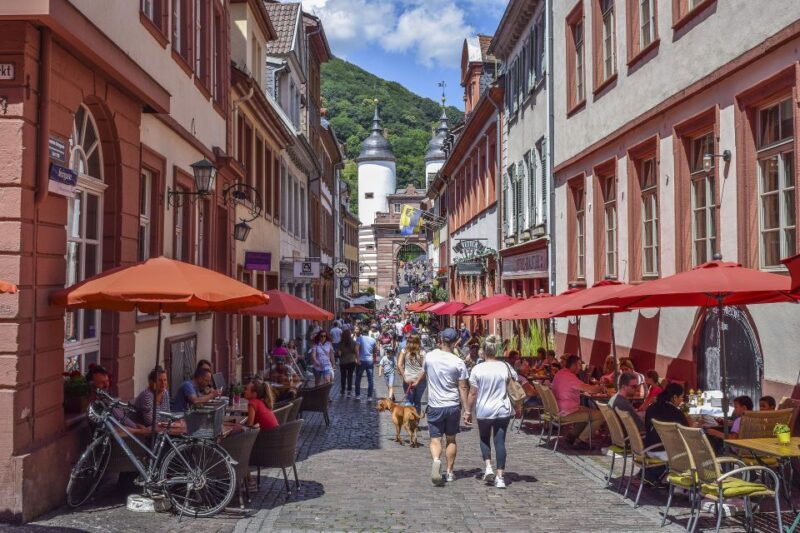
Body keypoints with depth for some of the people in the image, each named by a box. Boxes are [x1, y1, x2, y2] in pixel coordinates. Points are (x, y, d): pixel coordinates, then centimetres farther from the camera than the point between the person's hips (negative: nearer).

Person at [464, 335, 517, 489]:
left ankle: (488, 467, 4)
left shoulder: (478, 369, -9)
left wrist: (468, 411, 5)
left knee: (484, 439, 20)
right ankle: (500, 477, 4)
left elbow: (473, 393, -5)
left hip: (484, 411, -1)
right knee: (500, 442, 5)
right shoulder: (506, 367, -2)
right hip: (503, 410, 1)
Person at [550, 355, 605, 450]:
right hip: (566, 414, -10)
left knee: (587, 410, 28)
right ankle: (581, 441, -3)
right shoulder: (569, 376, -20)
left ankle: (572, 436, 22)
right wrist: (601, 388, -5)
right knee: (599, 415, -10)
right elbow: (588, 389, -25)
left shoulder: (559, 373, 11)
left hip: (559, 410, 10)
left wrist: (596, 388, 14)